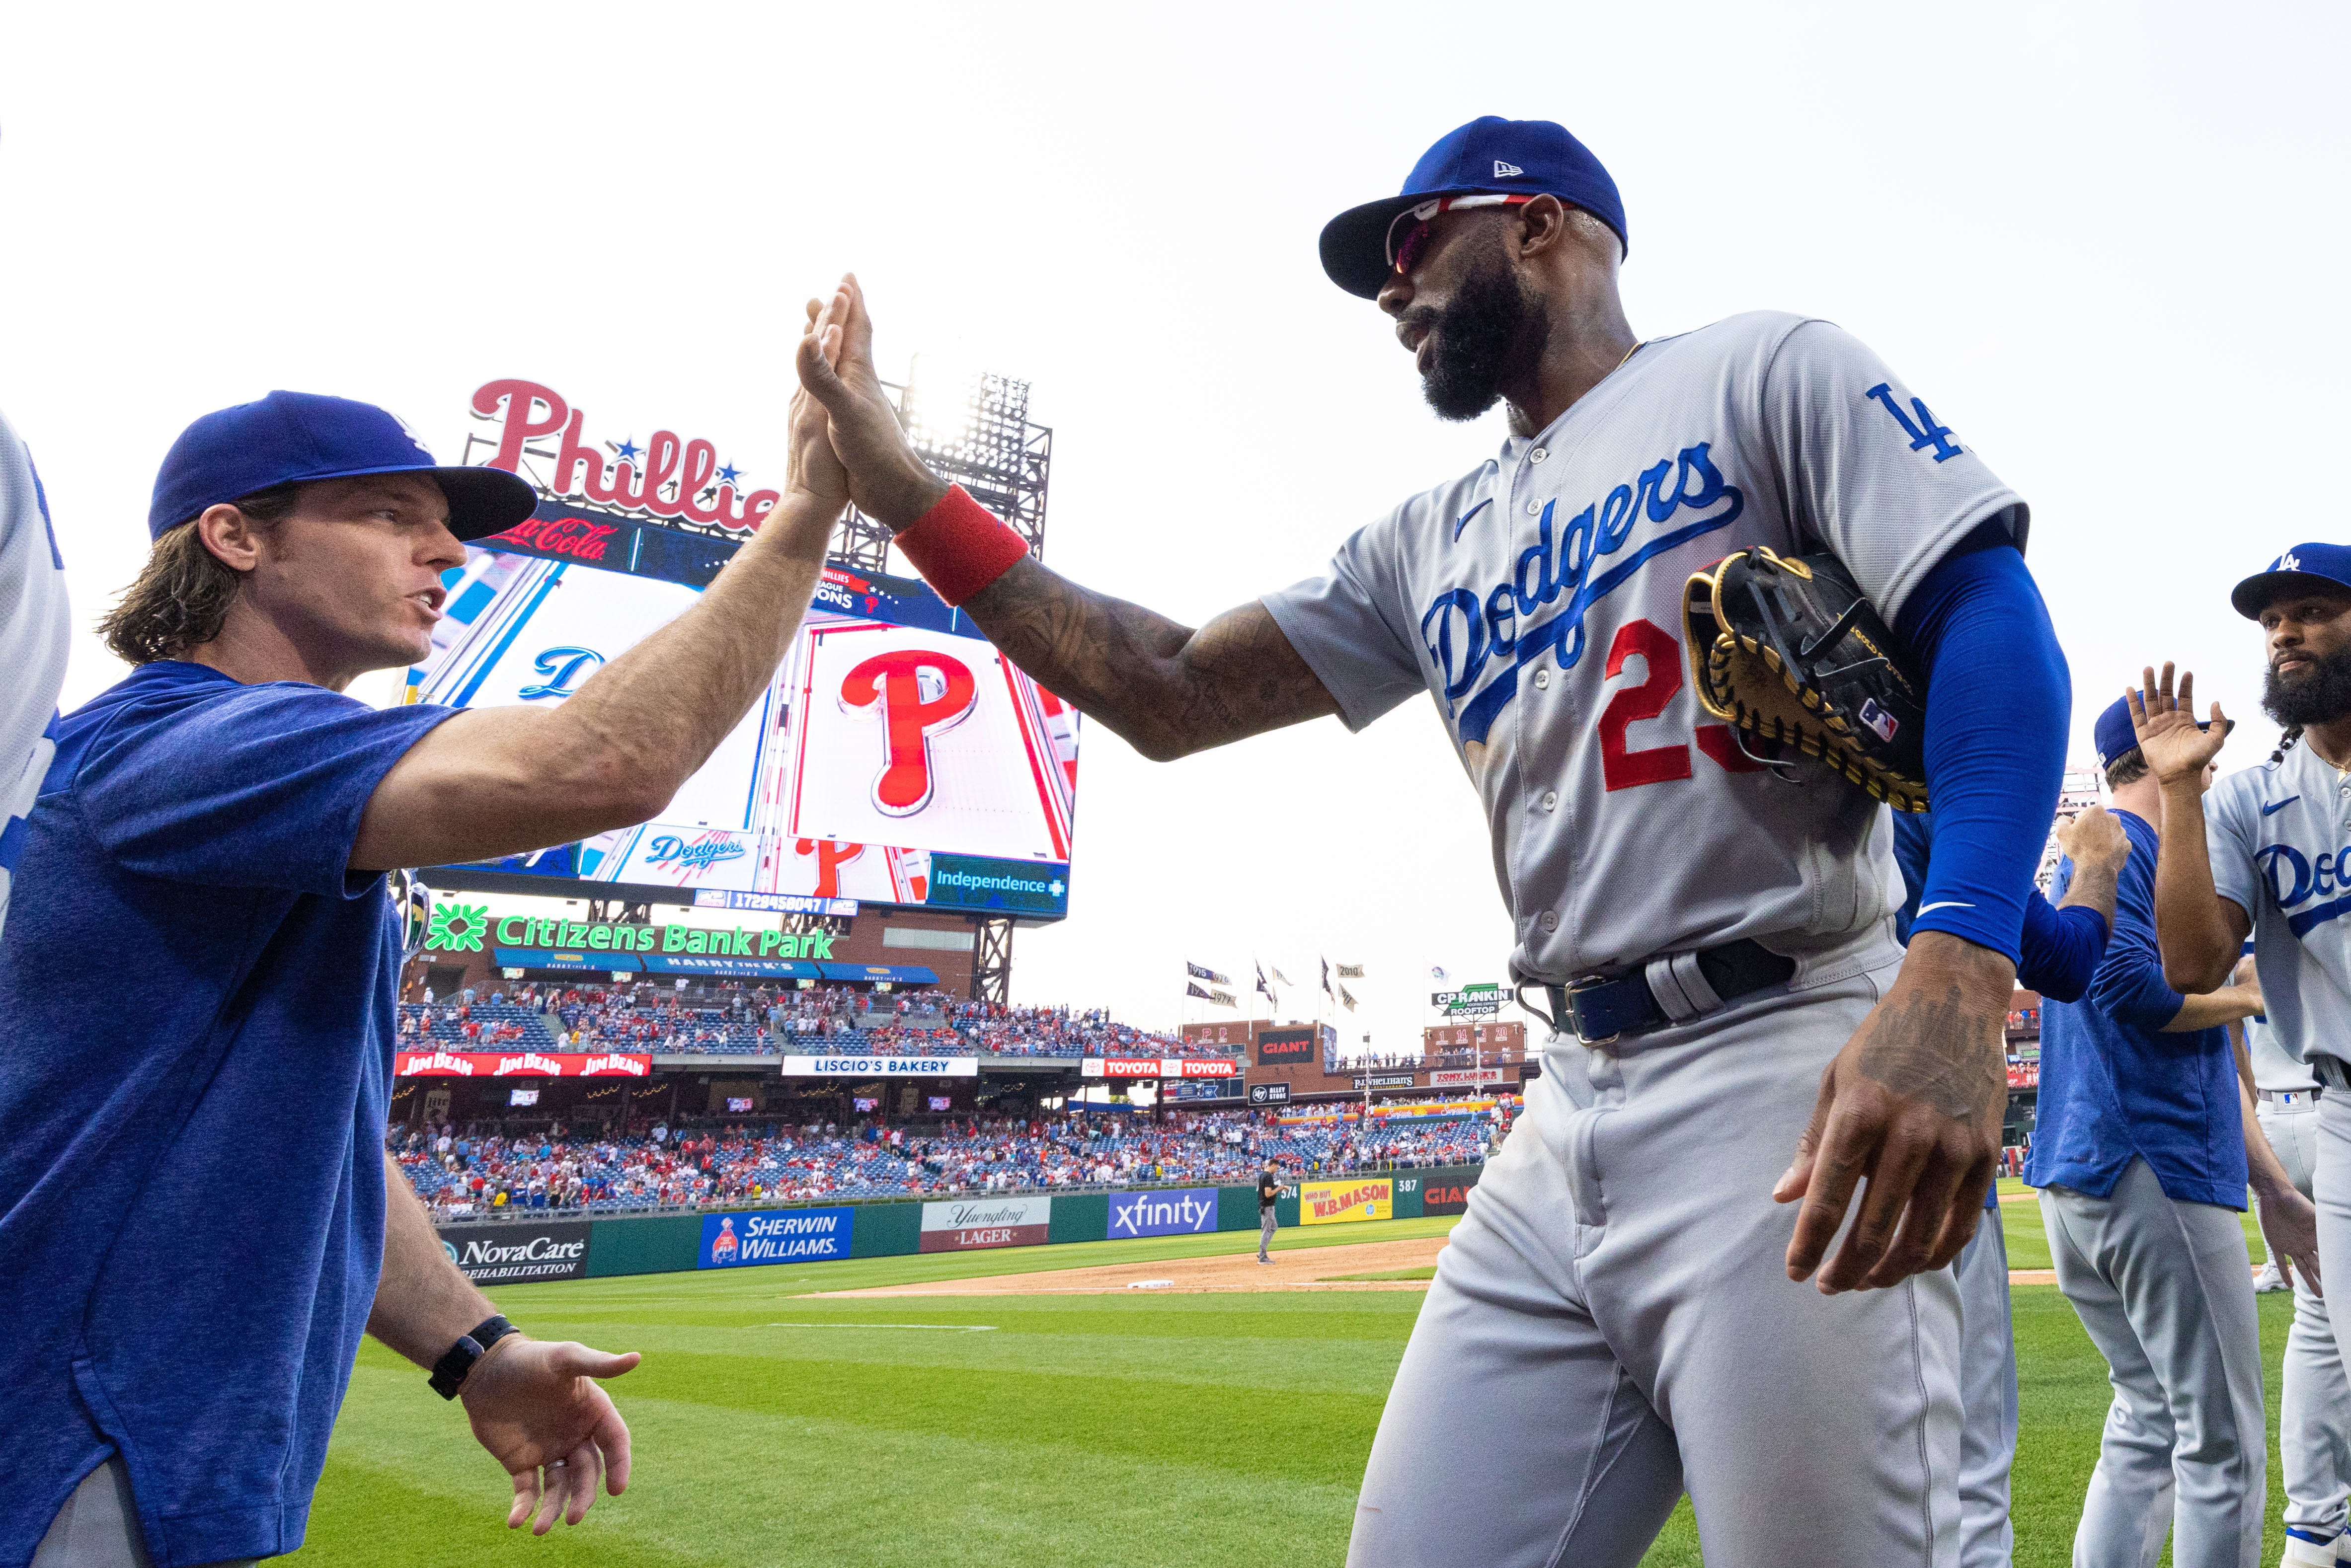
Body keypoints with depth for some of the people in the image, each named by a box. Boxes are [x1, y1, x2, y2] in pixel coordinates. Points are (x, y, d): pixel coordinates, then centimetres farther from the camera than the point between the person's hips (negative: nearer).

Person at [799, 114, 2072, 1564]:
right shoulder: (1433, 545, 22)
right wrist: (908, 494, 16)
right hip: (1569, 1115, 6)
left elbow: (1992, 620, -8)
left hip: (1788, 1088, -6)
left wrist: (1956, 968, -25)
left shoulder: (1763, 374, 5)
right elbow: (1172, 696, 19)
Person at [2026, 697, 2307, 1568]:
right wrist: (2260, 991, -2)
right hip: (2151, 1170, -10)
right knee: (2223, 1443, -4)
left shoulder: (2149, 857, 25)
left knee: (2151, 1424, 14)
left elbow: (2202, 1056, 23)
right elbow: (2133, 987, -20)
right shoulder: (2116, 842, -5)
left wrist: (2274, 1190, 20)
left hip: (2081, 1172, 10)